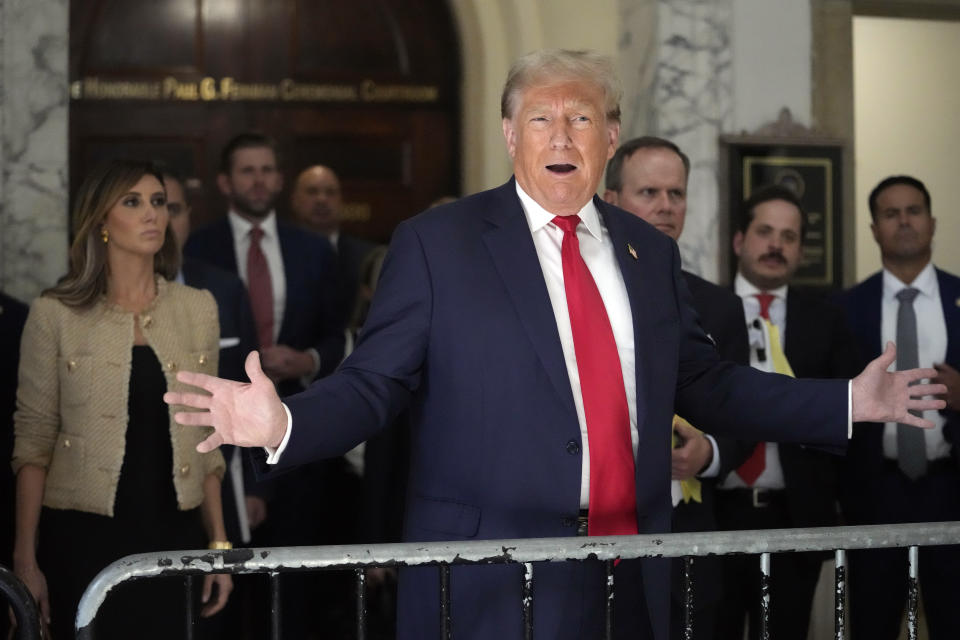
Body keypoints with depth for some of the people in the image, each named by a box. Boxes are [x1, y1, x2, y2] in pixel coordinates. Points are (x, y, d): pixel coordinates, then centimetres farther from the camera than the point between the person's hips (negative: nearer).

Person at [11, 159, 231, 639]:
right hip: (84, 536, -3)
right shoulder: (56, 313, -3)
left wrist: (219, 545, 7)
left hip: (174, 532, 3)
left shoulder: (198, 308, 6)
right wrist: (25, 558, -7)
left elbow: (206, 436, 10)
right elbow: (33, 442, -3)